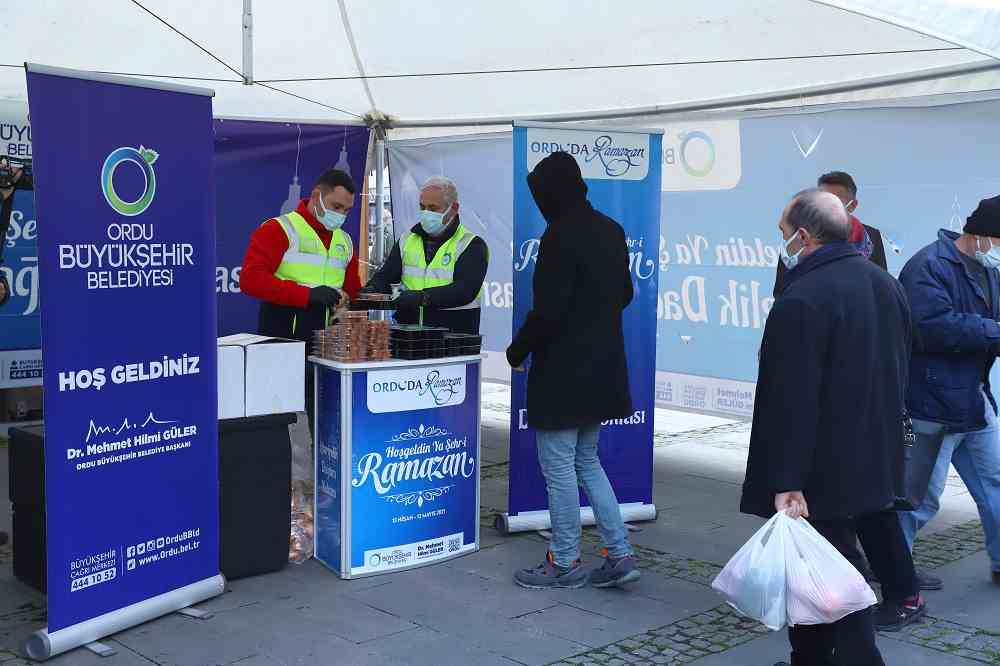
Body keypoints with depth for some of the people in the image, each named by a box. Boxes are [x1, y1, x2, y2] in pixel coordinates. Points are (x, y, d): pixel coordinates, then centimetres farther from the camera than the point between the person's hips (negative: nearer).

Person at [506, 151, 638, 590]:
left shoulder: (560, 236, -19)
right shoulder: (610, 230, 8)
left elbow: (547, 310, -21)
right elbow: (624, 293, 16)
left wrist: (518, 351, -7)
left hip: (563, 369, -9)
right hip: (602, 365, 9)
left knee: (559, 467, 4)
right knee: (587, 461, 19)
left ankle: (564, 563, 15)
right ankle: (620, 554, 17)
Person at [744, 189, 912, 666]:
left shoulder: (801, 301, -21)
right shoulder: (884, 283, 8)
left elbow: (791, 403, -25)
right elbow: (899, 372, 18)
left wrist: (786, 483, -23)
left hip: (822, 475, -9)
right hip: (873, 462, 9)